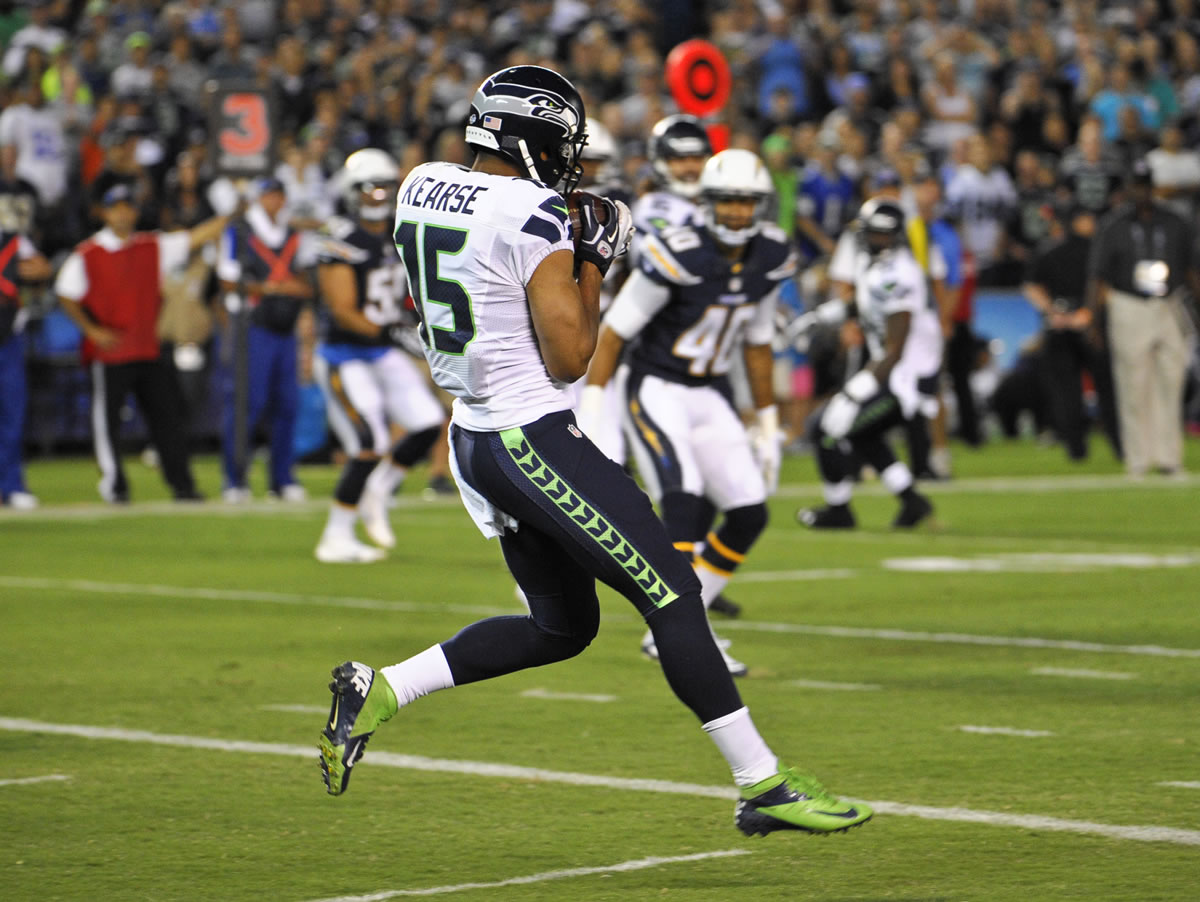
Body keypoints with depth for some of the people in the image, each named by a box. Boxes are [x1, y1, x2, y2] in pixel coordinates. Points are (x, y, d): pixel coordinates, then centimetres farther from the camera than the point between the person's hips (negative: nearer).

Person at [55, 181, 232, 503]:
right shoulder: (86, 255, -3)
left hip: (149, 351, 4)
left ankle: (182, 484, 8)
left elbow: (197, 237, 7)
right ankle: (114, 485, 11)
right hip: (107, 352, -4)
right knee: (106, 418, 0)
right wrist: (92, 329, -12)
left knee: (167, 413, 3)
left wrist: (233, 216, -1)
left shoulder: (154, 247, 8)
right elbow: (67, 297, -2)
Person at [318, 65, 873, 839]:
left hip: (474, 439, 9)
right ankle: (764, 786, -3)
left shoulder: (421, 190, 7)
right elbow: (570, 359, -14)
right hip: (536, 440, -9)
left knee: (563, 625, 19)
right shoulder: (535, 219, -17)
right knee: (671, 594, -4)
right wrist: (593, 266, -2)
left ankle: (378, 691, 15)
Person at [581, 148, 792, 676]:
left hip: (711, 396, 7)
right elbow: (614, 330, -14)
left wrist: (768, 426, 16)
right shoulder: (679, 254, -21)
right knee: (684, 500, -24)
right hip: (656, 390, -7)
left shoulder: (770, 260, -1)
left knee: (749, 515, -2)